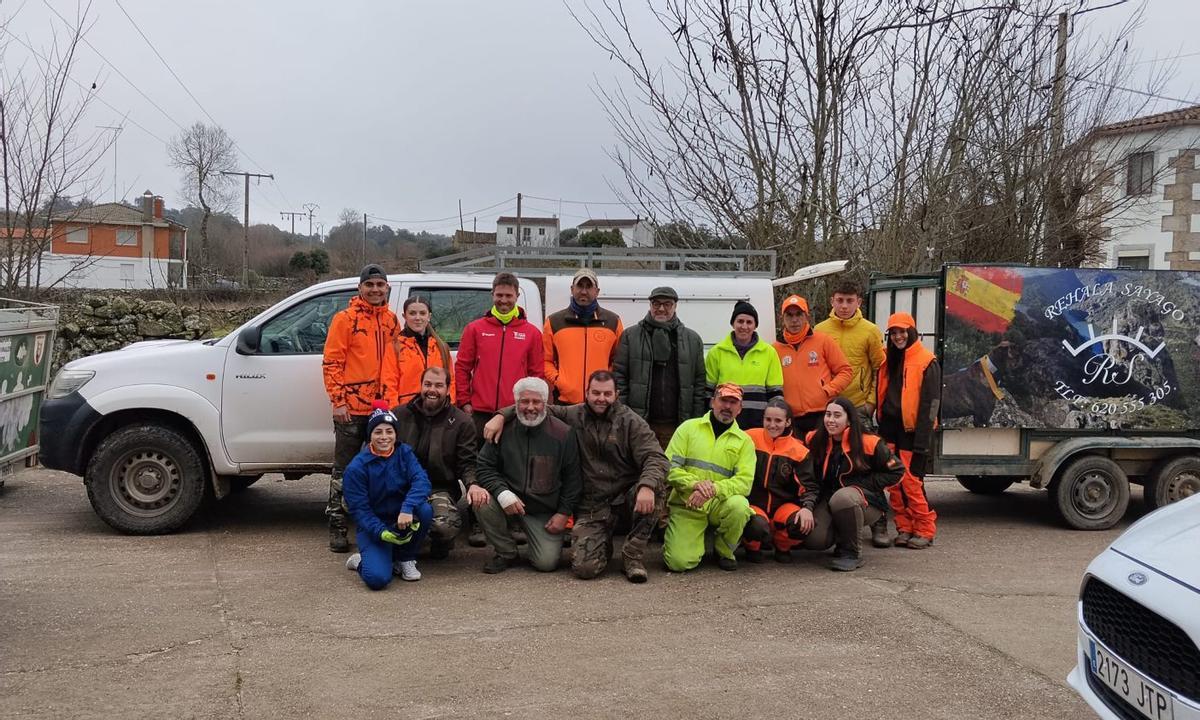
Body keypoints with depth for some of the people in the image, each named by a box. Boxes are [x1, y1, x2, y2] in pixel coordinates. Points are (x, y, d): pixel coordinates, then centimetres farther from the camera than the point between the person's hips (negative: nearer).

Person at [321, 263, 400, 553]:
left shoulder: (391, 321, 11)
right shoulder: (345, 319, -4)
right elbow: (331, 362, -6)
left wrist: (393, 399, 10)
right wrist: (338, 400, -12)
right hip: (351, 408, -5)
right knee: (344, 470, 2)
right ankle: (337, 527, 9)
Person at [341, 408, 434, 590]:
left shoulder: (404, 452, -3)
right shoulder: (356, 468, -12)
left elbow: (421, 480, -19)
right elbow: (359, 509, -12)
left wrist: (407, 508, -38)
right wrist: (382, 533, -28)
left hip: (404, 519, 4)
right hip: (373, 526, -4)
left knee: (424, 510, -30)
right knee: (377, 578, -27)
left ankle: (405, 559, -3)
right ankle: (364, 560, 13)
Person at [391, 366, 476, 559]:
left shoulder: (461, 422, 4)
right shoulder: (399, 415, 10)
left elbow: (467, 463, 1)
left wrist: (472, 484, -22)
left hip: (440, 488, -2)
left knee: (446, 526, -34)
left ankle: (440, 546, 10)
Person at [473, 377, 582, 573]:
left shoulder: (563, 433, -6)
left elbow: (573, 479, 1)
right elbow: (484, 467, -4)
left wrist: (563, 513, -5)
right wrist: (502, 493, -21)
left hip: (545, 512, -1)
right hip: (508, 500, 1)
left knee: (547, 563, -14)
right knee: (482, 501, -29)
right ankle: (506, 553, -5)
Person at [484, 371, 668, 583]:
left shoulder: (631, 422, -1)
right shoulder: (573, 416, 5)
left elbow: (655, 457, -14)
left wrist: (647, 486, -34)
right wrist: (502, 415, -4)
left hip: (625, 499, 0)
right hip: (591, 507, 0)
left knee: (656, 486, -33)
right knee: (584, 567, -21)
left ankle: (633, 555, -12)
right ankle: (603, 546, 20)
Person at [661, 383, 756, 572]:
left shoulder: (744, 440, 5)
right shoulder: (689, 427, 5)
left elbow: (744, 481, -8)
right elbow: (669, 467, -3)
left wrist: (714, 489, -26)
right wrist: (695, 483, -22)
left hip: (718, 504, 1)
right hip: (685, 505, -1)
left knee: (739, 505, -34)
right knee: (678, 562, -19)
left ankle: (723, 551, -3)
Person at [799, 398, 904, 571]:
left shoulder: (868, 443, -12)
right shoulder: (815, 441, -2)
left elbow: (896, 471, -5)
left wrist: (862, 485, -13)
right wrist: (807, 506, -15)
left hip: (867, 501, -3)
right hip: (827, 500, 4)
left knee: (842, 498, -39)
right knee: (813, 538, -24)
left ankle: (851, 552, -16)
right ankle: (841, 536, 13)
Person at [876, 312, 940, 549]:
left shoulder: (927, 363, -6)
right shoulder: (888, 361, 13)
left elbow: (930, 403, -11)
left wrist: (922, 441, -15)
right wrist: (881, 428, 12)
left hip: (912, 432, -6)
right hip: (890, 430, 6)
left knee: (911, 480, -8)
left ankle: (925, 530, 5)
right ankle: (904, 528, 14)